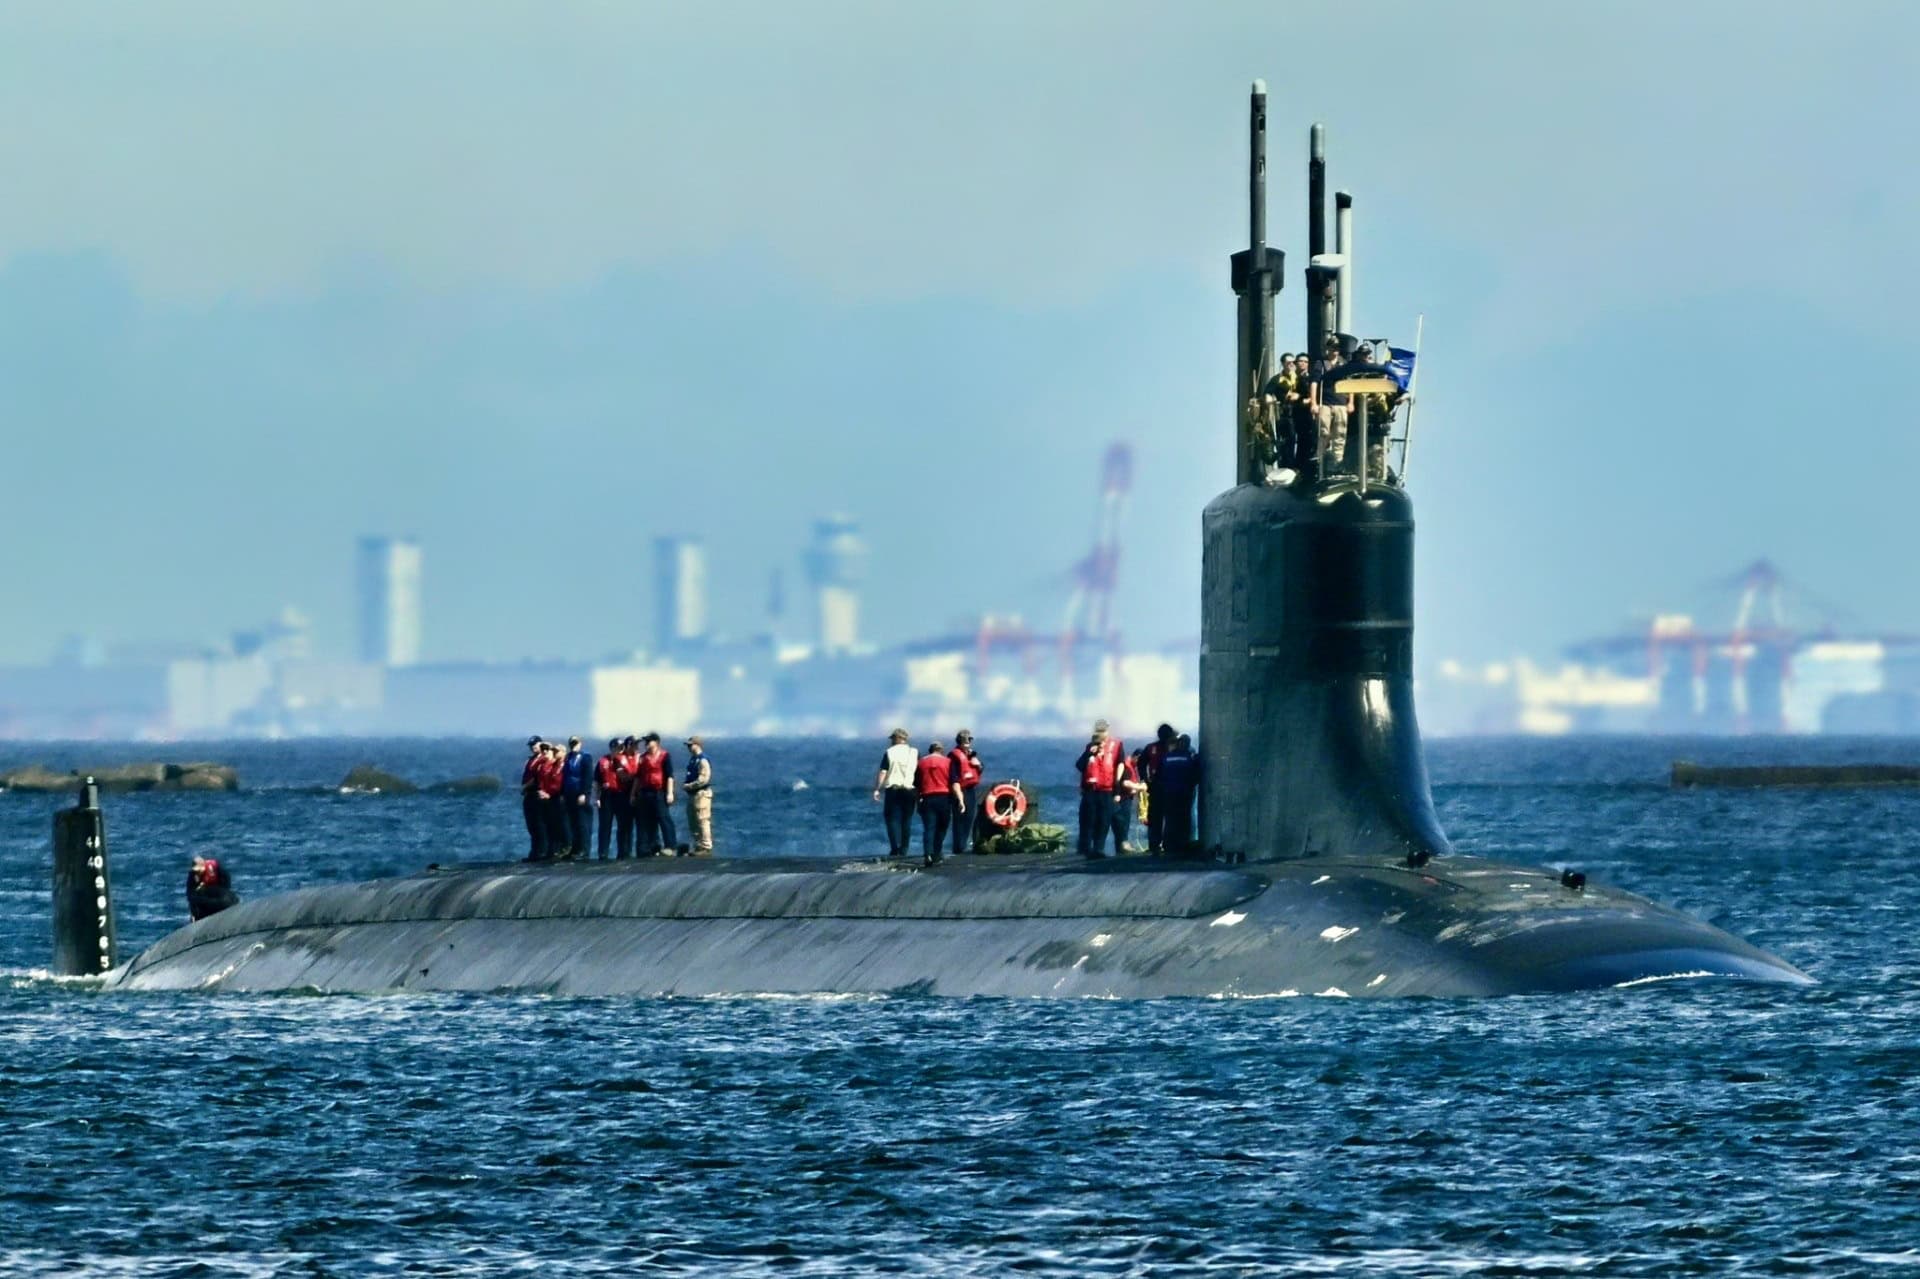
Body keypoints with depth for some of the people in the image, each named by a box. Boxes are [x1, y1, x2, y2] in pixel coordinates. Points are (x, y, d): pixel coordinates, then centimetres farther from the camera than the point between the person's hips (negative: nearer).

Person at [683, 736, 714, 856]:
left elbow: (704, 779, -20)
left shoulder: (703, 760, -13)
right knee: (694, 823, 12)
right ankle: (698, 847, 18)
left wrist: (689, 786, -15)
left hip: (701, 794, -10)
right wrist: (687, 786, 12)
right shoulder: (692, 760, 18)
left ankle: (706, 847, -10)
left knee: (702, 822, -10)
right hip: (692, 795, 10)